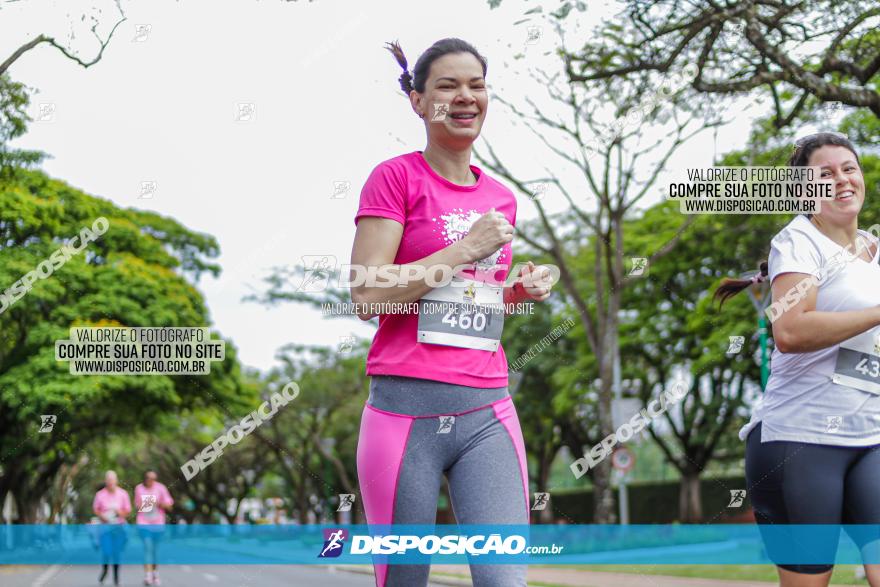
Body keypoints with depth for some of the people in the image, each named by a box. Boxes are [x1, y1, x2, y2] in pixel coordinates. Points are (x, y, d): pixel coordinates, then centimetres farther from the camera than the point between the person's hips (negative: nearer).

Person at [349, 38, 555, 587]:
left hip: (488, 412, 4)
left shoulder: (501, 198, 16)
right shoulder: (396, 177, 0)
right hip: (406, 404, -4)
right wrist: (465, 250, -10)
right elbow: (367, 297, -9)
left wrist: (521, 290, 8)